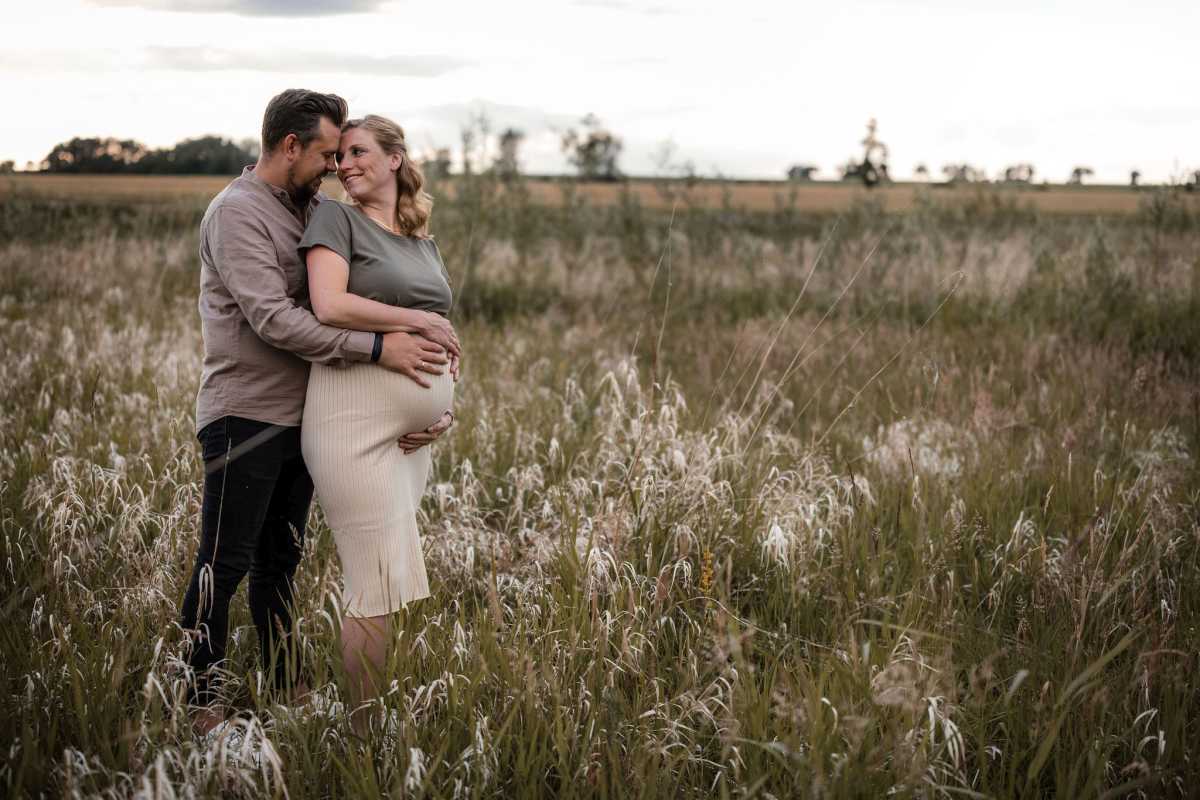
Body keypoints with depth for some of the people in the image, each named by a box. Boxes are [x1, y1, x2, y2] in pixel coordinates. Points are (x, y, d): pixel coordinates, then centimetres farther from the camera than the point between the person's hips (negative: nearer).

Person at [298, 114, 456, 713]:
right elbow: (329, 306, -14)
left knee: (382, 577, 7)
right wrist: (419, 321, -9)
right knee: (381, 582, -8)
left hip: (412, 421, 6)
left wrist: (446, 394, 8)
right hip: (355, 412, -6)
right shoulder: (336, 218, 0)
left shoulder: (424, 242, 20)